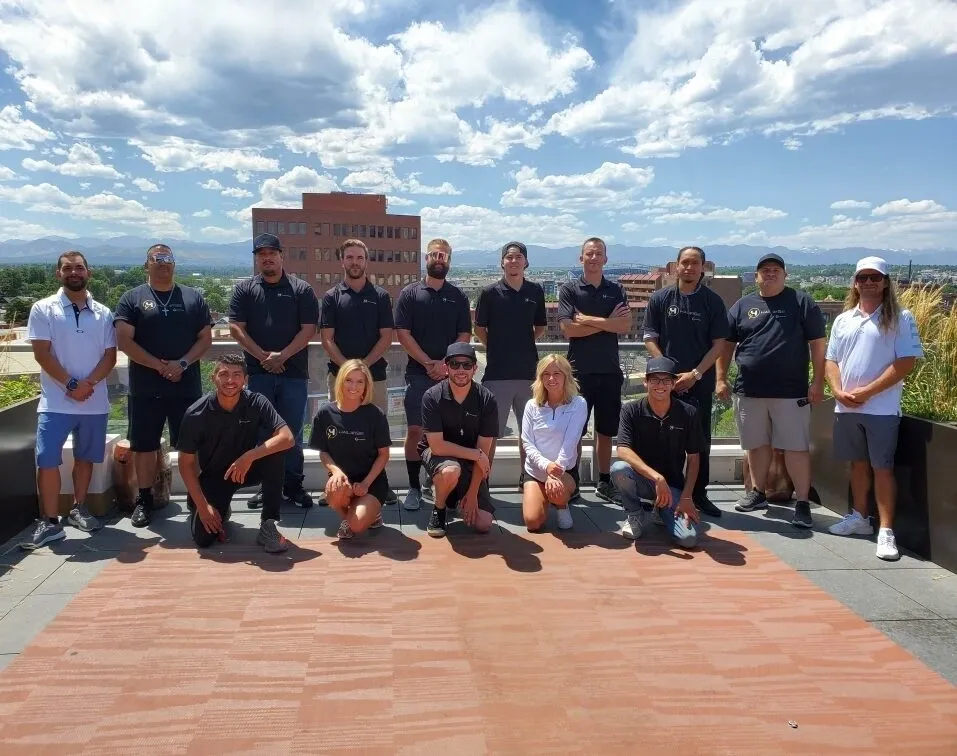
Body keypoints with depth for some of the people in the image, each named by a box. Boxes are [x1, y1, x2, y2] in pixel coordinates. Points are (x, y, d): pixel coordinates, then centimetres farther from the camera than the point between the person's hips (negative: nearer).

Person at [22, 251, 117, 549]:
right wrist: (71, 384, -14)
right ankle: (49, 521, 1)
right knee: (47, 460, -6)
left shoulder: (104, 313, 6)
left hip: (95, 401, 3)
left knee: (85, 457, 13)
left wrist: (88, 383, -13)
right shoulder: (43, 309, -1)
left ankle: (79, 509, 28)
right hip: (56, 401, -3)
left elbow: (110, 356, 2)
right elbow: (42, 354, -7)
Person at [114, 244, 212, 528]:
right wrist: (159, 365, -14)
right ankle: (144, 500, 19)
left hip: (187, 387, 1)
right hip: (145, 389, -1)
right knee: (144, 446, 7)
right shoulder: (132, 298, 3)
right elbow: (124, 341, -5)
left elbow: (205, 338, 5)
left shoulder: (193, 297, 9)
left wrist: (183, 364, -11)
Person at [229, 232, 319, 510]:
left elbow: (309, 329, -2)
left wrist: (282, 356, -12)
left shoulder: (301, 290, 5)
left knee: (292, 432, 4)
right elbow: (236, 327, 0)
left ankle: (293, 485, 14)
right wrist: (263, 357, -11)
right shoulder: (244, 289, 8)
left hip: (294, 373, -1)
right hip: (258, 373, 1)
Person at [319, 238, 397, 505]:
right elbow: (327, 339, 0)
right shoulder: (332, 297, 6)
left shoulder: (380, 296, 6)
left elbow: (387, 337, 1)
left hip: (375, 374, 0)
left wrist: (364, 364, -11)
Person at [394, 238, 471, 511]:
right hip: (418, 373, -1)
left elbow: (465, 335, 4)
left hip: (450, 374, 1)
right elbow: (403, 333, -3)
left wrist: (445, 364, -11)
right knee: (415, 431, -1)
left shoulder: (458, 296, 10)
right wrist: (429, 363, -11)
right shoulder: (410, 293, 5)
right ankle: (414, 488, 8)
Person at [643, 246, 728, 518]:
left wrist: (695, 374, -9)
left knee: (700, 439, 5)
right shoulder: (660, 299, 3)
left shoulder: (713, 301, 3)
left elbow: (719, 344, 1)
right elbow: (650, 338, 2)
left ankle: (699, 493, 16)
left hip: (700, 382, 0)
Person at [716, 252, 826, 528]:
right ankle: (758, 493, 28)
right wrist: (721, 379, 5)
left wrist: (818, 382, -6)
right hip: (749, 391, 3)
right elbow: (726, 345, 12)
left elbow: (817, 345, 0)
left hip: (791, 391, -3)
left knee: (796, 447, -1)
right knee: (757, 445, 14)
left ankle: (802, 503, 4)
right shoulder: (742, 306, 10)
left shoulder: (802, 303, 2)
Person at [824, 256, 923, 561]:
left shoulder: (900, 318, -3)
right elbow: (831, 360, 12)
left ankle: (886, 532, 1)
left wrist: (867, 392, -15)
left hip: (882, 408, -4)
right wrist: (839, 391, -7)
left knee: (882, 468, -3)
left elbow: (906, 362, -10)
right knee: (858, 463, 15)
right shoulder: (843, 320, 11)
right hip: (846, 408, 5)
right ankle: (859, 518, 28)